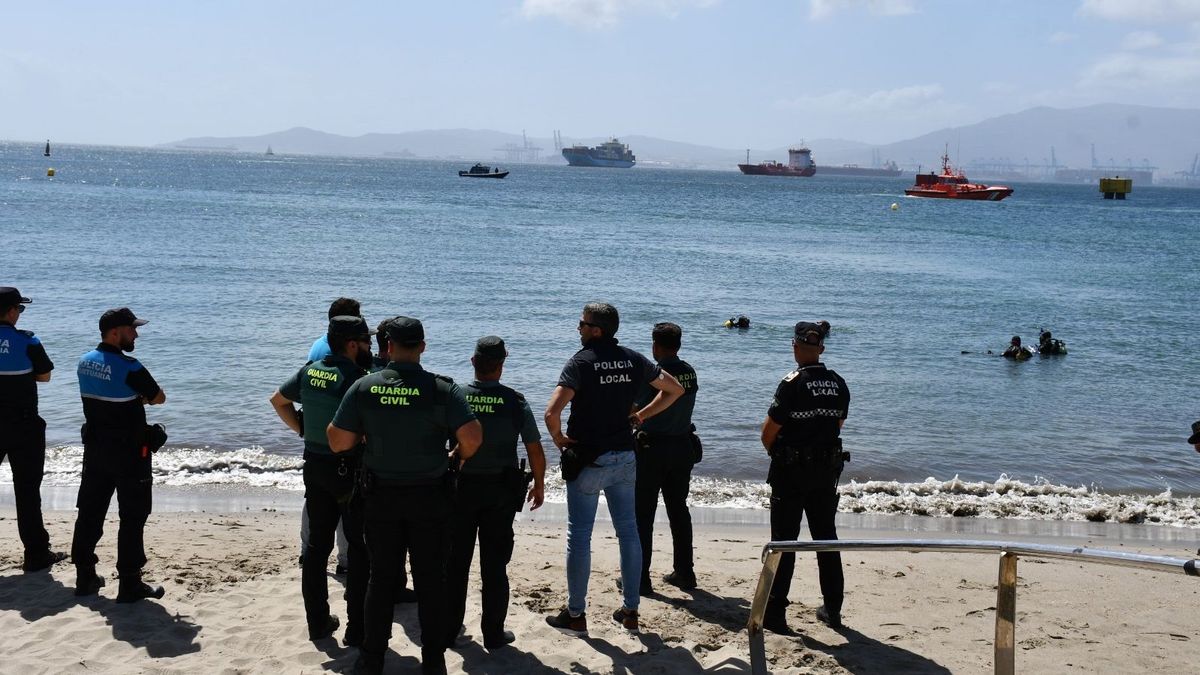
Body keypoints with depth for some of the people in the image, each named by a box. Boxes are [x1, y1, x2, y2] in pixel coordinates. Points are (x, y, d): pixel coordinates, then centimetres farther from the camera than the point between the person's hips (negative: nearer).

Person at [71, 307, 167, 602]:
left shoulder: (85, 362, 4)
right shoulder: (129, 367, -21)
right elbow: (159, 398, -10)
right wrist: (142, 397, 10)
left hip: (95, 449, 8)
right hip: (128, 453, -8)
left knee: (90, 511, 13)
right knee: (133, 517, 0)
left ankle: (85, 577, 21)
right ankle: (130, 583, 2)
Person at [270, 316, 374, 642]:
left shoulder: (309, 370, 4)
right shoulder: (356, 378, -19)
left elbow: (278, 400, 18)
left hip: (315, 465, 7)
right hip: (349, 469, -7)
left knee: (317, 545, 14)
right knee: (359, 549, 3)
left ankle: (318, 622, 22)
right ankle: (357, 628, 5)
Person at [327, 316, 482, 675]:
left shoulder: (363, 387, -8)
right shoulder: (443, 389, -13)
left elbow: (338, 442, -7)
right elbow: (472, 437, -19)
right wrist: (456, 457, 2)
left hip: (380, 495, 2)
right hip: (430, 496, -1)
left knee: (381, 577, 14)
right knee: (431, 579, 10)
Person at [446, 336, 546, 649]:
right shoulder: (515, 402, -9)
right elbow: (535, 451, -5)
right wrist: (539, 485, 11)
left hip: (460, 487, 1)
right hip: (501, 492, -1)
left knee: (456, 562, 13)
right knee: (494, 565, 7)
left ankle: (449, 628, 22)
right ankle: (493, 633, 13)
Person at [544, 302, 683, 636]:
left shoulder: (580, 362, -14)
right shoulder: (633, 360, 3)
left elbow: (552, 411, -26)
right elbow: (675, 389, 11)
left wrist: (559, 438, -8)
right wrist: (640, 415, 12)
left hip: (587, 461, -5)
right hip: (624, 457, 5)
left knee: (579, 535, 3)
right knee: (628, 531, 12)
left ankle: (575, 615, 10)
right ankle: (630, 611, 18)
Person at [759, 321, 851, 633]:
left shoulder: (792, 384, -16)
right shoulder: (839, 385, 1)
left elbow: (768, 432, -12)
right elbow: (837, 425, 10)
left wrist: (774, 452, 8)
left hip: (791, 470, -5)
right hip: (827, 469, 5)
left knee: (784, 540, 0)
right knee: (826, 537, 15)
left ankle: (775, 612, 1)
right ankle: (832, 608, 22)